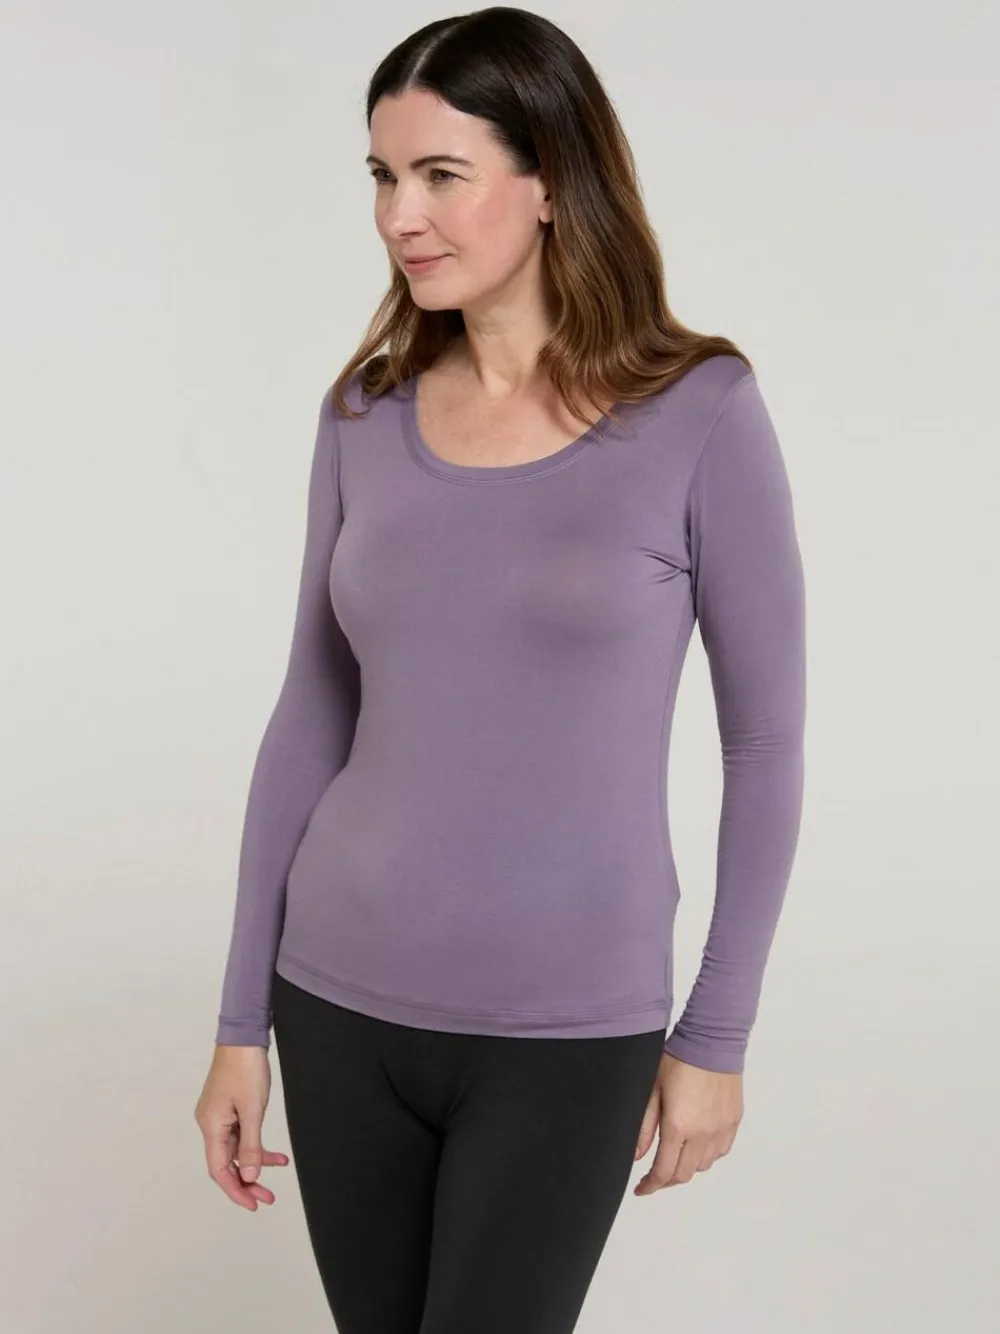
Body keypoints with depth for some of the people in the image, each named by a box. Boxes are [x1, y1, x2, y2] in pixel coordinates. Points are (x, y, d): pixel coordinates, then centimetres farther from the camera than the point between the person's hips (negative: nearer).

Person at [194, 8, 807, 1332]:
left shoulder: (698, 412, -11)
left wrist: (716, 1038, -4)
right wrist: (242, 1020, 6)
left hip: (566, 1030, -3)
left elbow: (765, 736, -5)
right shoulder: (366, 416, 0)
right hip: (344, 1002, 4)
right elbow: (309, 724, 5)